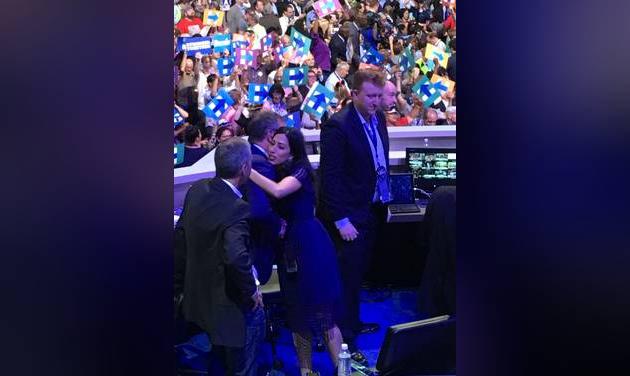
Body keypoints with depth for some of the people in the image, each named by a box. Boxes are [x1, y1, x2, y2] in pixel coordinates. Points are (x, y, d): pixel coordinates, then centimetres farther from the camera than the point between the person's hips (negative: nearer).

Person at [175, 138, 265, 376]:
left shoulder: (196, 190, -5)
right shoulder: (236, 208, -30)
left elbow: (181, 231, 8)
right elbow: (236, 257, -42)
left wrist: (184, 272, 19)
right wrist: (251, 292, -25)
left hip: (198, 292, 8)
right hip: (232, 303, -8)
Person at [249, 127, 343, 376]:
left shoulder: (300, 170, -13)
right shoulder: (274, 171, 7)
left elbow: (278, 191, -32)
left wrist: (247, 169, -27)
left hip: (310, 245, -6)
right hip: (287, 247, 6)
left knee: (321, 311, -2)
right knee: (297, 313, 13)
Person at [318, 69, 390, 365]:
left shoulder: (378, 118, 5)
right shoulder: (337, 126, -19)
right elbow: (331, 177, -19)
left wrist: (384, 201, 13)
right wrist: (341, 220, -19)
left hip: (372, 210, 7)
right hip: (349, 216, -7)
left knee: (358, 272, 20)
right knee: (347, 277, 3)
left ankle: (353, 323, 37)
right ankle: (344, 339, 17)